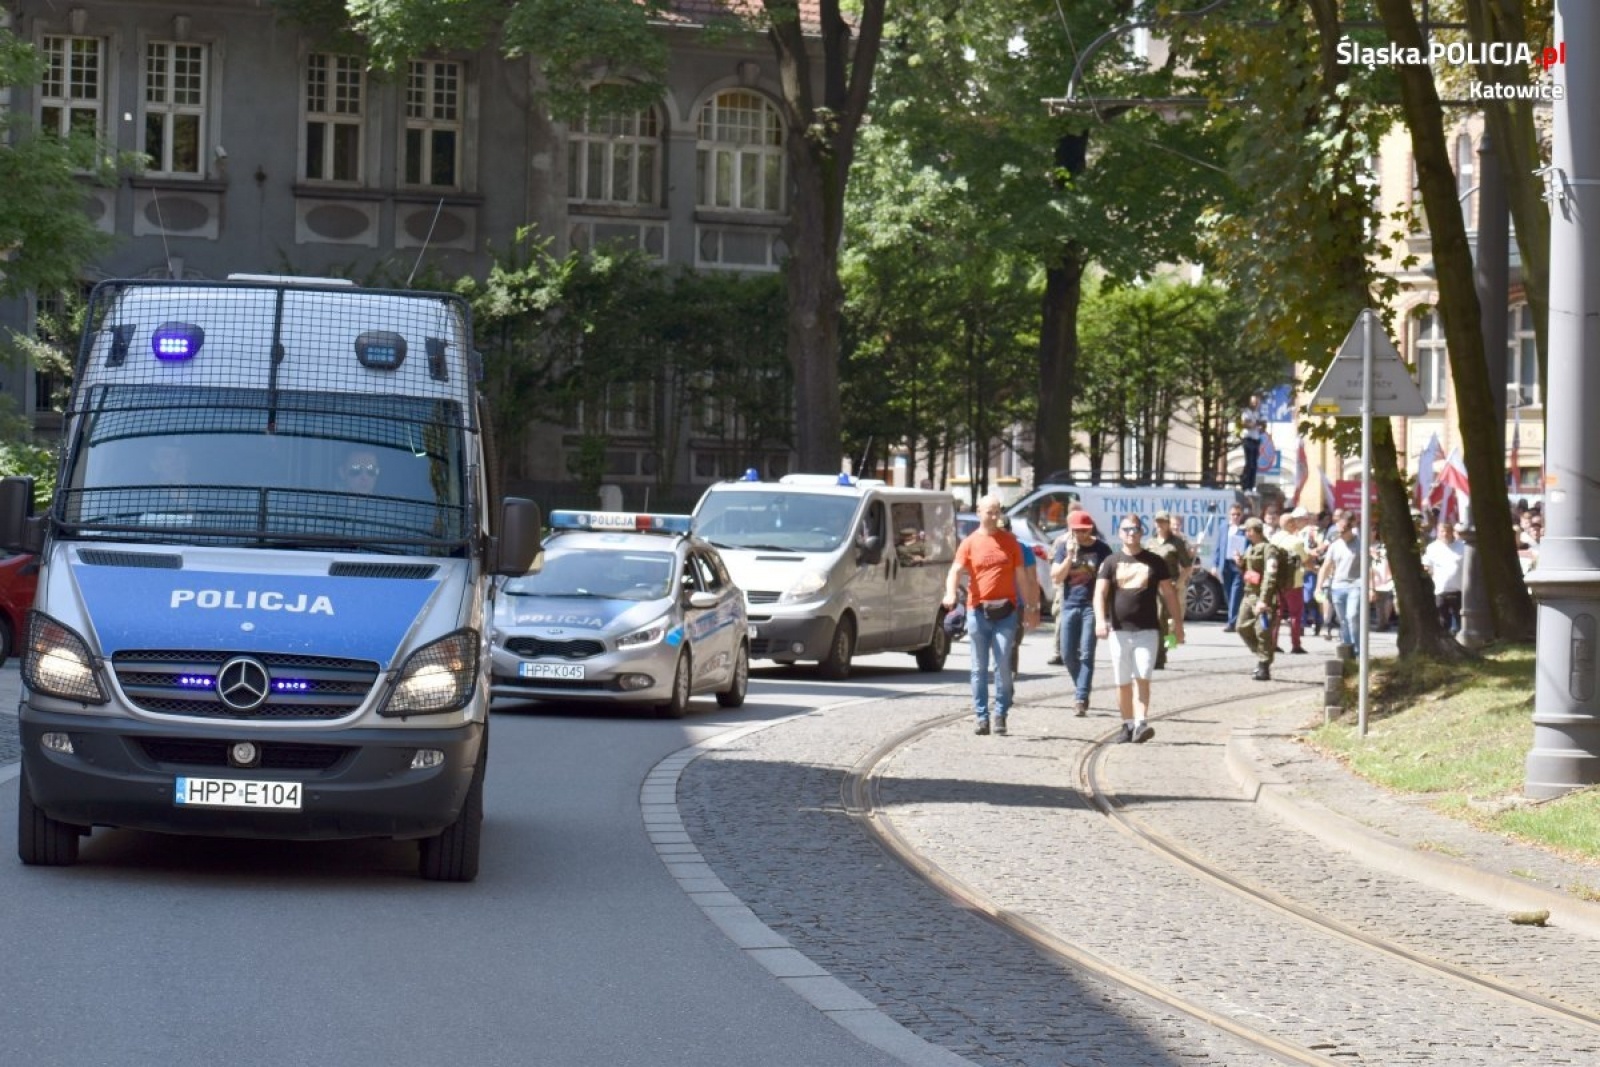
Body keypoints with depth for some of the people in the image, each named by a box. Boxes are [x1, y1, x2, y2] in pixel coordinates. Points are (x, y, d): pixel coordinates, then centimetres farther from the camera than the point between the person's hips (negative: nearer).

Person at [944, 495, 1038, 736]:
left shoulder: (1010, 542, 8)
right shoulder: (969, 543, 4)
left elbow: (1021, 576, 13)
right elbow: (955, 571, -6)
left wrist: (1030, 607, 11)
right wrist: (950, 594, -26)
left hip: (1005, 612, 0)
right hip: (978, 612, 0)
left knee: (1003, 665, -7)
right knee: (979, 668, 4)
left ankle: (1001, 715, 1)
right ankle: (981, 717, 8)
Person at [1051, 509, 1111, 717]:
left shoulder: (1101, 549, 0)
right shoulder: (1064, 548, 7)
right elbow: (1056, 577, 1)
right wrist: (1069, 557, -12)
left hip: (1092, 606, -3)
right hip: (1069, 605, 3)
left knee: (1086, 654, -8)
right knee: (1067, 654, 5)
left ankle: (1081, 698, -9)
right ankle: (1081, 688, 27)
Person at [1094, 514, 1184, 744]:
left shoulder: (1154, 561, 6)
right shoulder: (1111, 562, 5)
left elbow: (1169, 593, 10)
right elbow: (1100, 592, -4)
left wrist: (1177, 623, 7)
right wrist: (1100, 620, -20)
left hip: (1147, 630, -1)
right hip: (1119, 630, 1)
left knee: (1142, 679, -13)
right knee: (1123, 682, 7)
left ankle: (1141, 724, -21)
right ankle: (1128, 725, 18)